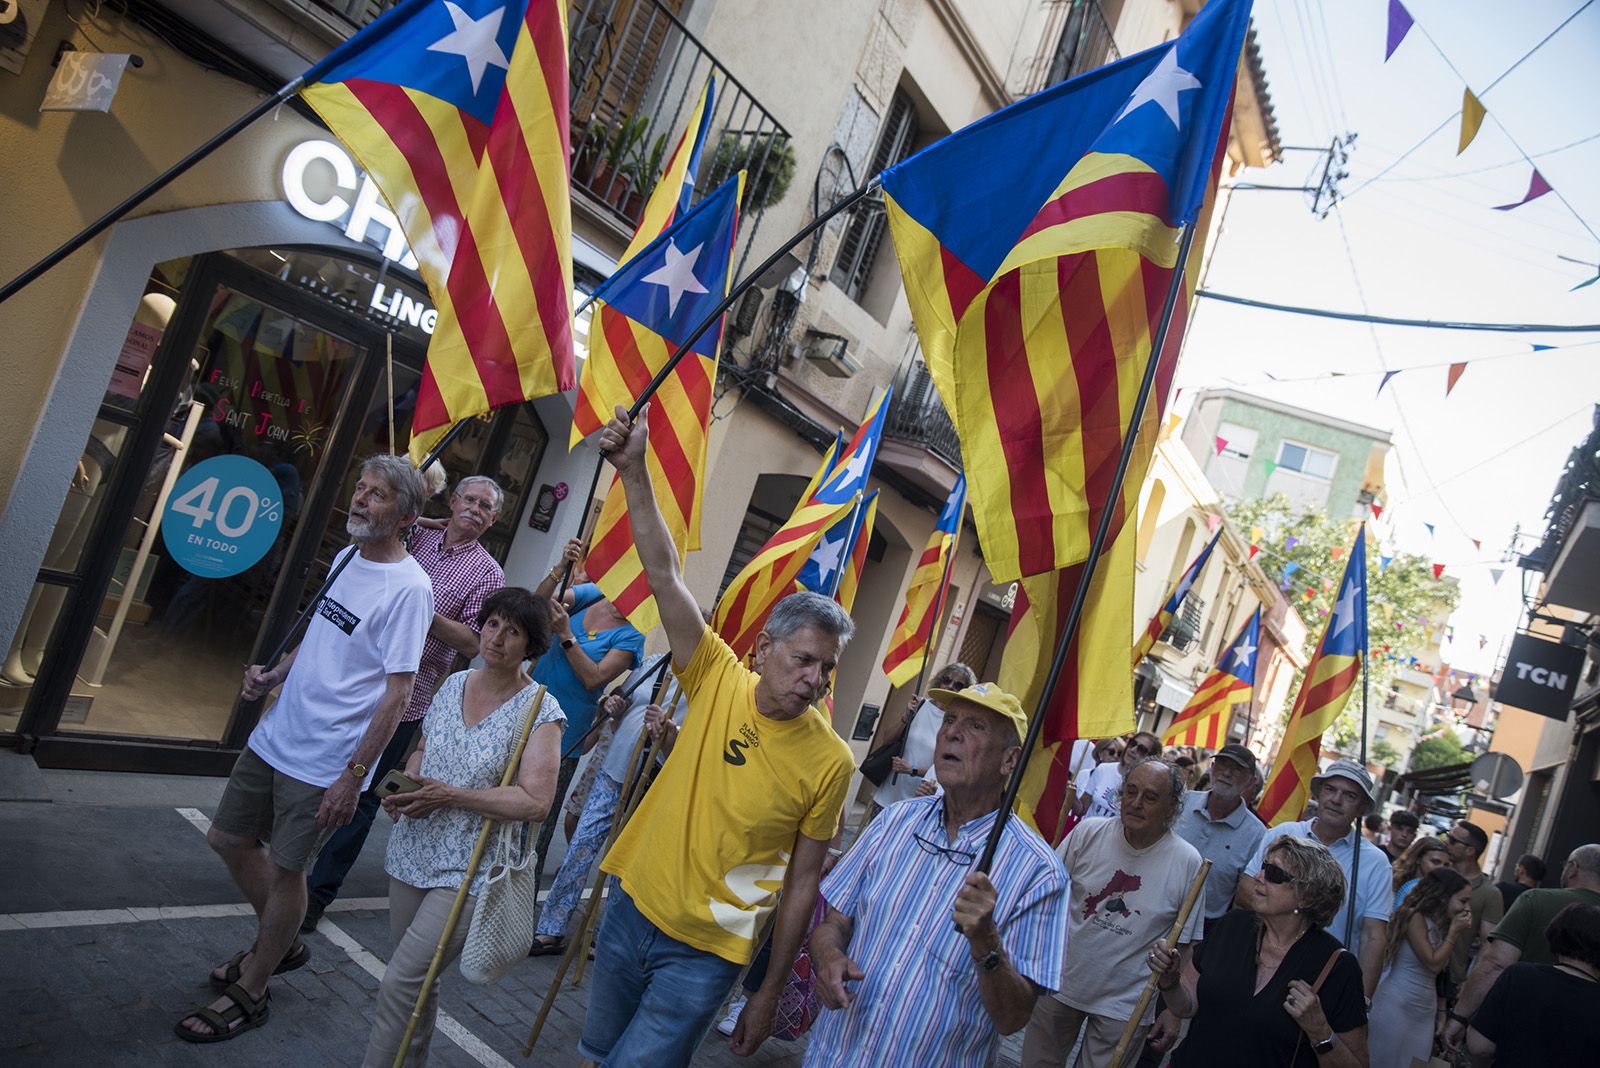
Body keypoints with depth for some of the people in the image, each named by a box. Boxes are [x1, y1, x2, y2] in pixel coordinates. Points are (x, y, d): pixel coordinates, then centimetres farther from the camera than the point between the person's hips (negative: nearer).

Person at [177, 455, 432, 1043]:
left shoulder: (409, 588, -20)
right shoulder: (346, 558, 6)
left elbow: (398, 692, -20)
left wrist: (354, 774, -21)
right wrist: (275, 674, 4)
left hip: (325, 763, -8)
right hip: (275, 735, 8)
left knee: (285, 869, 5)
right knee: (229, 839, 18)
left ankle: (249, 994, 27)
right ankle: (280, 945, 40)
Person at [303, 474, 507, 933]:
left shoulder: (487, 574, -3)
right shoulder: (415, 537, 7)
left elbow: (473, 643, -7)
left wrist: (425, 610, -20)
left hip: (404, 698, -4)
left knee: (360, 794, 3)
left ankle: (318, 893, 17)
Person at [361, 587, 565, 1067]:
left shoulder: (539, 711, -14)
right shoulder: (454, 684, 5)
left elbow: (536, 801, -21)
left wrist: (451, 796, -23)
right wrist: (405, 785, -2)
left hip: (471, 871, -6)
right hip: (414, 853, 6)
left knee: (400, 983, -9)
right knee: (418, 982, 19)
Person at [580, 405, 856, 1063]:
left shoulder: (831, 761, -14)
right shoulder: (719, 680, -9)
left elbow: (802, 881, -7)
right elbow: (664, 574, -16)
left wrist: (770, 993, -3)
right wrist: (634, 471, -25)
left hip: (706, 953, -3)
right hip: (632, 906, 4)